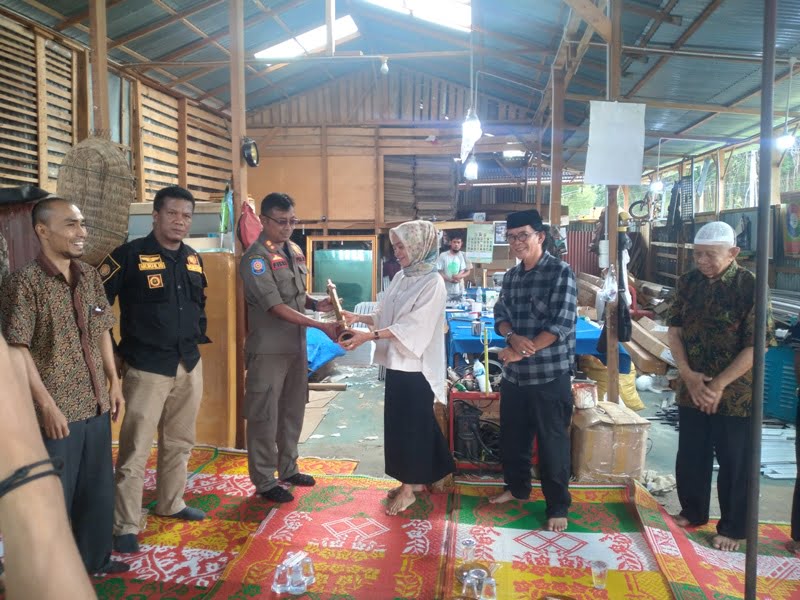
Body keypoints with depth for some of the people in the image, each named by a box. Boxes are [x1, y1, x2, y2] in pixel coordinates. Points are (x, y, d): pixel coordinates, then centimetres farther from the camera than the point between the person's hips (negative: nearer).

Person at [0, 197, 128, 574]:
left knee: (99, 489, 17)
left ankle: (94, 560, 36)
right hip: (57, 410, -6)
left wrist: (114, 382, 11)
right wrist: (47, 405, -17)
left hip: (95, 405, 6)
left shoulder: (90, 277, 7)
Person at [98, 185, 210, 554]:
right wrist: (112, 353, -8)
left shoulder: (193, 260, 9)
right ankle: (125, 526, 9)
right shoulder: (129, 255, -10)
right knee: (135, 449, -2)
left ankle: (170, 504, 34)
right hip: (147, 368, -6)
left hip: (189, 365, 7)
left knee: (179, 442, 17)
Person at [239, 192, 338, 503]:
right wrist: (321, 325, -26)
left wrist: (316, 303, -4)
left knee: (293, 410, 17)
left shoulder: (295, 251, 9)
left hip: (296, 346, 8)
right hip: (269, 350, -7)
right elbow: (276, 306, -22)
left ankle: (288, 469, 32)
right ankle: (265, 481, 16)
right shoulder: (256, 258, -16)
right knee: (265, 415, 3)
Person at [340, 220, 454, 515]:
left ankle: (409, 488, 15)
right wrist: (358, 317, -5)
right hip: (397, 363, 8)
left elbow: (412, 326, -24)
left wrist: (369, 335, -30)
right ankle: (415, 479, 29)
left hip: (416, 367, -8)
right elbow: (384, 315, 12)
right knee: (399, 423, 14)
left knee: (412, 424, 2)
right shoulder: (401, 278, 9)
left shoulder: (433, 283, -16)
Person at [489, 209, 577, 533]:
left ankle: (558, 507, 20)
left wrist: (522, 351, -17)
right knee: (512, 437, 19)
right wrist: (513, 336, -13)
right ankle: (517, 486, 40)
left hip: (550, 375, -6)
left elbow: (562, 324, -19)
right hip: (514, 374, 7)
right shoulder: (511, 276, 9)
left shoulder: (560, 272, -13)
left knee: (552, 443, 5)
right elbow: (500, 315, 10)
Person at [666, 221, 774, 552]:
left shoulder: (750, 286, -14)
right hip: (691, 389, 5)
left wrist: (719, 384, -17)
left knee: (734, 463, 9)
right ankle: (693, 512, 37)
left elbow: (756, 345, -16)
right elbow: (674, 330, 2)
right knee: (690, 456, 16)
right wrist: (688, 374, -11)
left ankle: (733, 528, 27)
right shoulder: (688, 282, 0)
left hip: (735, 394, -4)